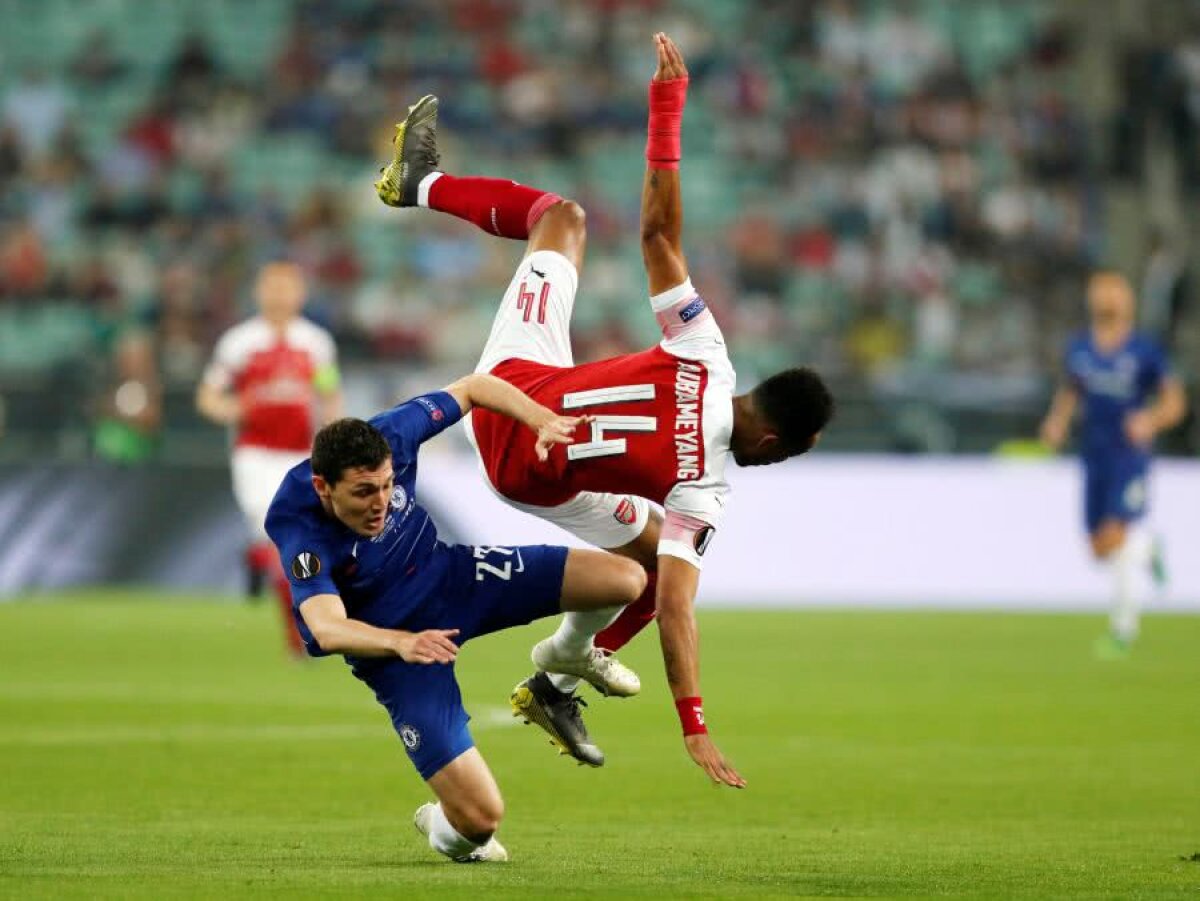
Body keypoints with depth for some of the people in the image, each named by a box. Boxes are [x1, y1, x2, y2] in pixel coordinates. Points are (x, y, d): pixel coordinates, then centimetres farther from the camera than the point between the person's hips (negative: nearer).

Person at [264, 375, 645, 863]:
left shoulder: (389, 438, -23)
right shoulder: (302, 534, -34)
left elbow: (471, 388, -6)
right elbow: (327, 628, -49)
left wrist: (545, 421, -19)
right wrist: (401, 643, -65)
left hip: (448, 573, 5)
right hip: (388, 642, -5)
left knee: (625, 579, -13)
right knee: (481, 817, -17)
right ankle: (443, 829, 24)